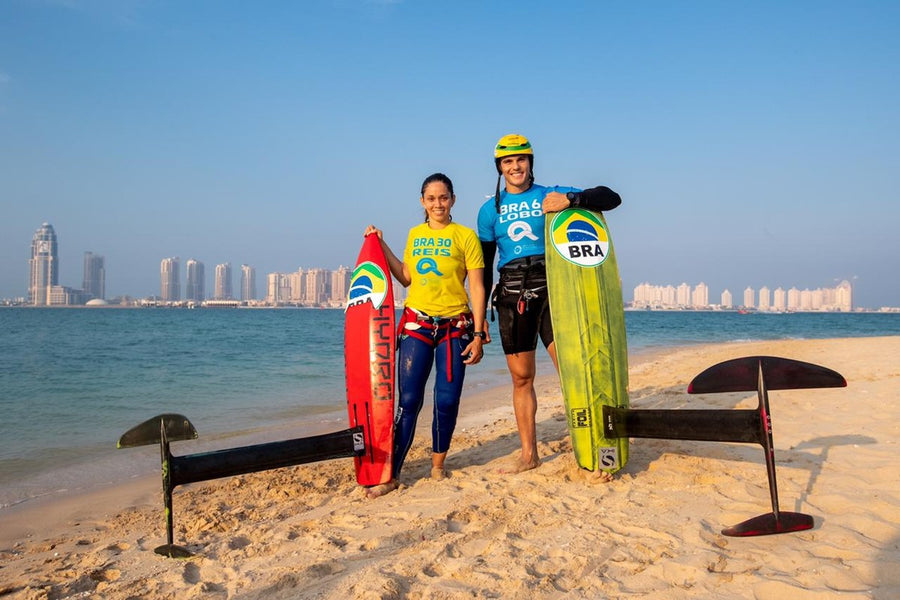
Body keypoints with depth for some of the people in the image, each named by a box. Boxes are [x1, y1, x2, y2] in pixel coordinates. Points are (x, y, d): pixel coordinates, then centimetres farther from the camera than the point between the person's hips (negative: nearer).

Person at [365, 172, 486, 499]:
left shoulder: (465, 236, 0)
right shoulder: (415, 234, 13)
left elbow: (477, 288, -2)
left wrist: (478, 335, -8)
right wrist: (381, 246, 14)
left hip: (455, 326, -2)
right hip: (416, 323, 2)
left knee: (447, 400, 0)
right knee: (408, 399, -5)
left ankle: (438, 463, 21)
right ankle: (391, 474, -1)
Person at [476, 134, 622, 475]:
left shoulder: (550, 196, 7)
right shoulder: (490, 210, 13)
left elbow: (611, 198, 0)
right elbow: (483, 266, 14)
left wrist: (570, 200, -18)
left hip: (550, 288, -2)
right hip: (511, 295, 2)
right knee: (521, 377, 6)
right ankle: (529, 454, 17)